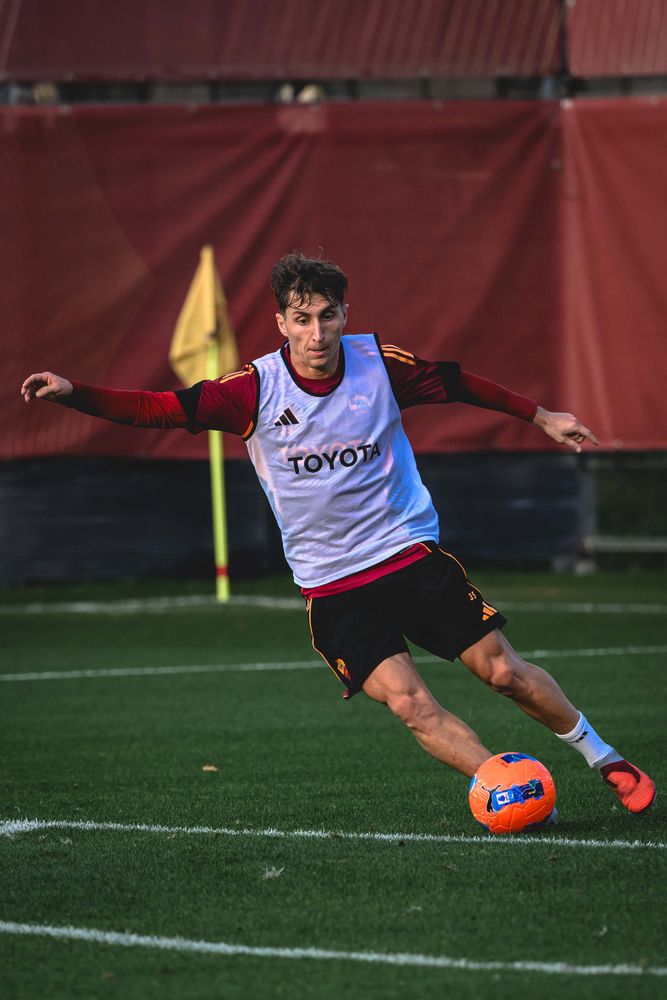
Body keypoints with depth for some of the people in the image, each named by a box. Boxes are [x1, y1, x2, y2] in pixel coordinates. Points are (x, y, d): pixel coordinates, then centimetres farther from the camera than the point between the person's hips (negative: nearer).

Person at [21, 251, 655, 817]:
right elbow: (158, 409, -12)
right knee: (408, 702, -17)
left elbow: (459, 385, 10)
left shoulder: (379, 363, -7)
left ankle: (603, 759, 20)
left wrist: (541, 417, 18)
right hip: (332, 589, -1)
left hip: (412, 554, 1)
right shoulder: (257, 389, -11)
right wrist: (73, 394, -24)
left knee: (504, 672, 0)